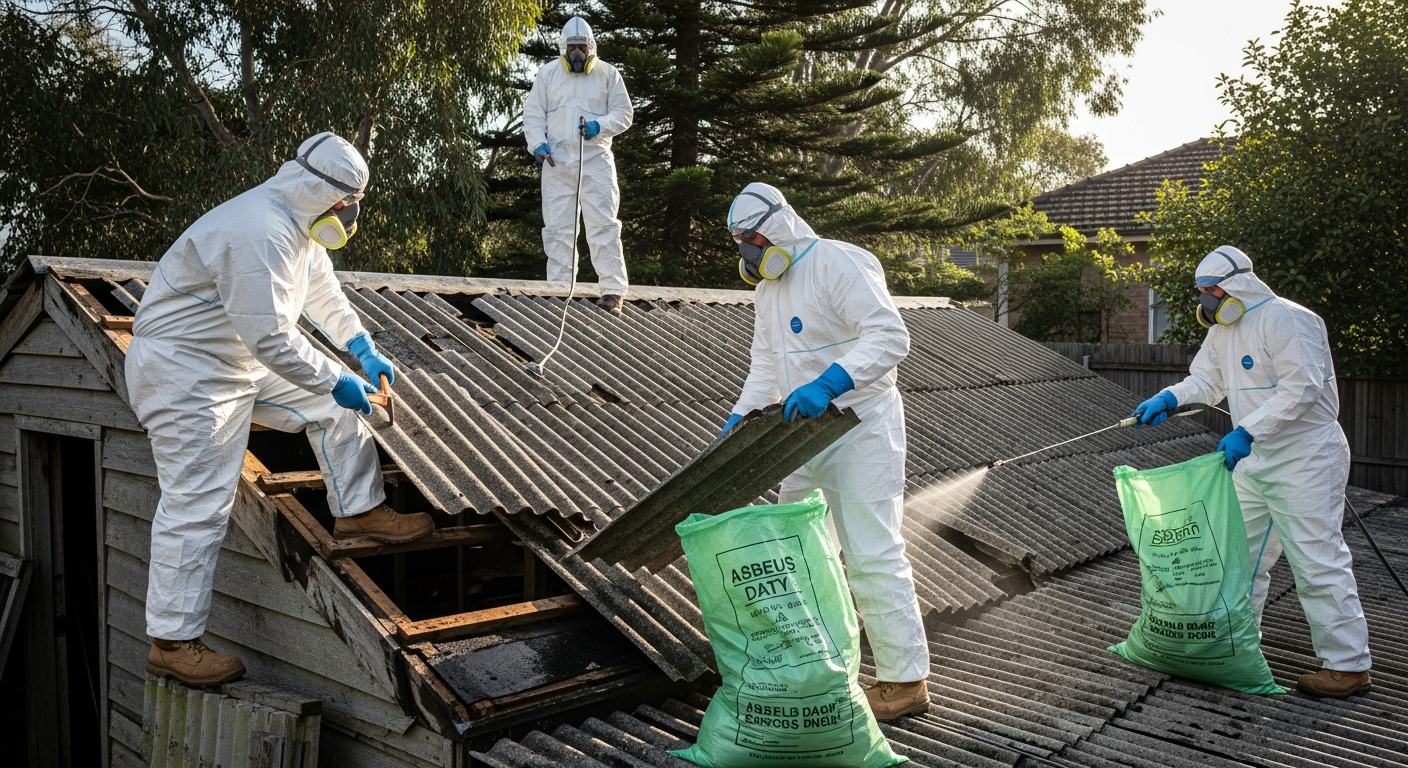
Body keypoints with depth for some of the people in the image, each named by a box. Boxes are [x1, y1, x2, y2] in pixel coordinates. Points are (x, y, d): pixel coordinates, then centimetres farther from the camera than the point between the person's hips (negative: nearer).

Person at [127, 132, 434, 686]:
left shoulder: (300, 225, 6)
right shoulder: (260, 234, -28)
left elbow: (323, 294, 21)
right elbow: (270, 338, -31)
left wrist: (363, 349, 12)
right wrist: (336, 381, -22)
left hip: (239, 363, 10)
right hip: (184, 374, -10)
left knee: (331, 404, 8)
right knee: (197, 509, -8)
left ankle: (359, 511, 20)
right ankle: (172, 643, 1)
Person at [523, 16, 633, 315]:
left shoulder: (608, 74, 5)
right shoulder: (548, 73, 9)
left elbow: (624, 113, 5)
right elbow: (532, 114, 8)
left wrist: (600, 125, -14)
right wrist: (538, 143, -9)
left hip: (595, 161, -2)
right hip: (557, 162, 2)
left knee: (603, 225, -8)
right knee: (557, 227, 4)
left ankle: (613, 290, -8)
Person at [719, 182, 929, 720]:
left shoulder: (837, 264, -16)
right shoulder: (766, 288, 13)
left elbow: (892, 336, -26)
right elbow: (766, 368, 18)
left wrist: (829, 383, -36)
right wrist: (736, 423, 7)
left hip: (861, 429, -9)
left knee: (871, 555, -9)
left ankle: (906, 680, 1)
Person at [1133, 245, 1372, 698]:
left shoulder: (1285, 320, -19)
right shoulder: (1223, 329, 11)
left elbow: (1300, 388, -26)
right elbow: (1205, 380, 10)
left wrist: (1247, 431, -32)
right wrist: (1168, 399, -10)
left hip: (1306, 456, -10)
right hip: (1255, 458, 10)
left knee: (1317, 558, -8)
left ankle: (1348, 664, 1)